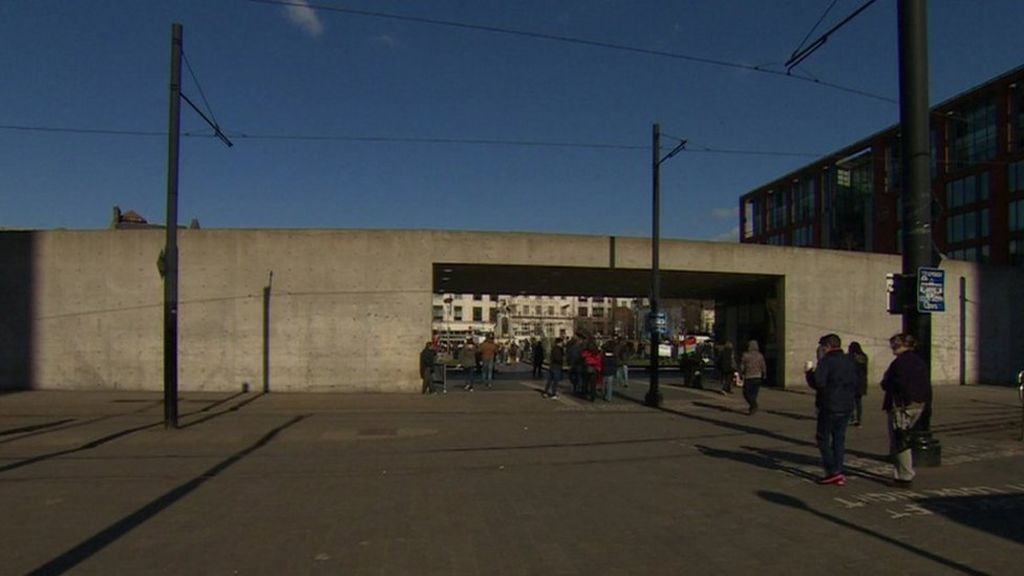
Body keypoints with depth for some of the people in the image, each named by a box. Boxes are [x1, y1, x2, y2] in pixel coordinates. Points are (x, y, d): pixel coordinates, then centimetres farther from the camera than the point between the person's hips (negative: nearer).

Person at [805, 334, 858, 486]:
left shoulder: (826, 361, -13)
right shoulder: (850, 361, 11)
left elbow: (818, 383, -19)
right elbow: (855, 384, 16)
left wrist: (809, 372, -3)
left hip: (829, 406, -7)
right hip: (846, 406, 7)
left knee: (823, 438, 3)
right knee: (839, 438, 12)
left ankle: (833, 471, -5)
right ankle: (839, 474, 12)